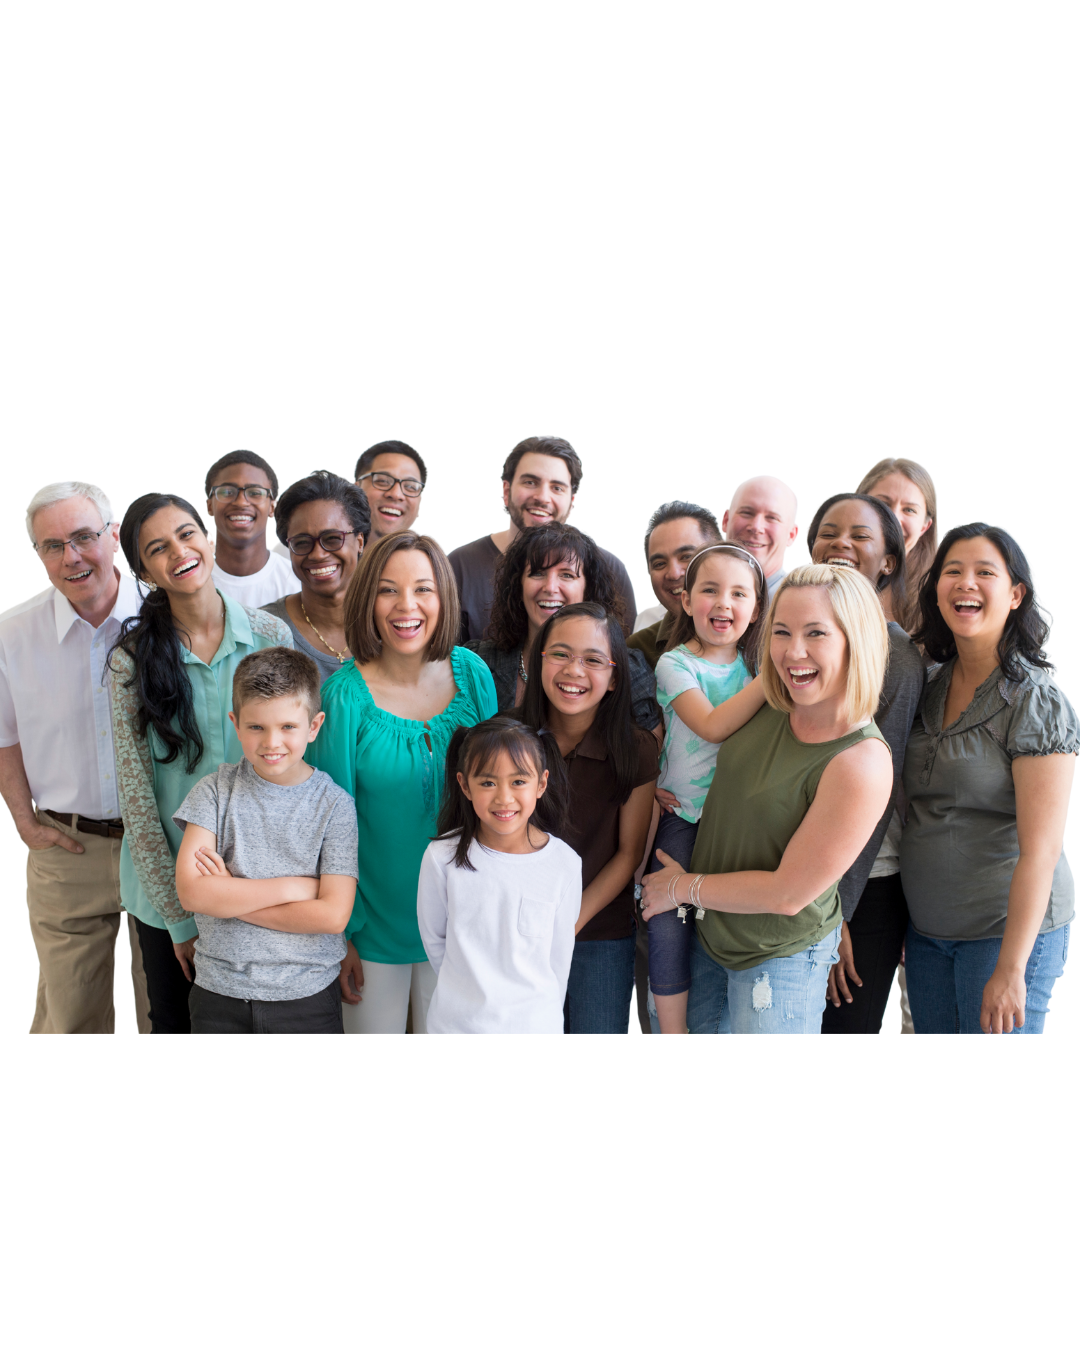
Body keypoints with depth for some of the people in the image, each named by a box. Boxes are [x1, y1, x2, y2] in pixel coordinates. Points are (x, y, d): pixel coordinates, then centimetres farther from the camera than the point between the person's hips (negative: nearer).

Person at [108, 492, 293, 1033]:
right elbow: (135, 794, -8)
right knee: (175, 1021, 15)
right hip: (165, 886, 0)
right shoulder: (132, 658, -9)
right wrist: (179, 917, -10)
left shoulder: (272, 636, -7)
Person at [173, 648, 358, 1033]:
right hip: (220, 995, 1)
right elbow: (191, 892, -14)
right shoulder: (216, 791, -3)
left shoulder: (334, 804, -6)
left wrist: (230, 896, -13)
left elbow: (333, 915, -14)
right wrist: (293, 887, -15)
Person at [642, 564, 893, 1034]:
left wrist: (683, 887, -11)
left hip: (781, 960, -6)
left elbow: (788, 894, -24)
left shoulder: (860, 762, -27)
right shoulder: (770, 710, -9)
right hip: (709, 932, 6)